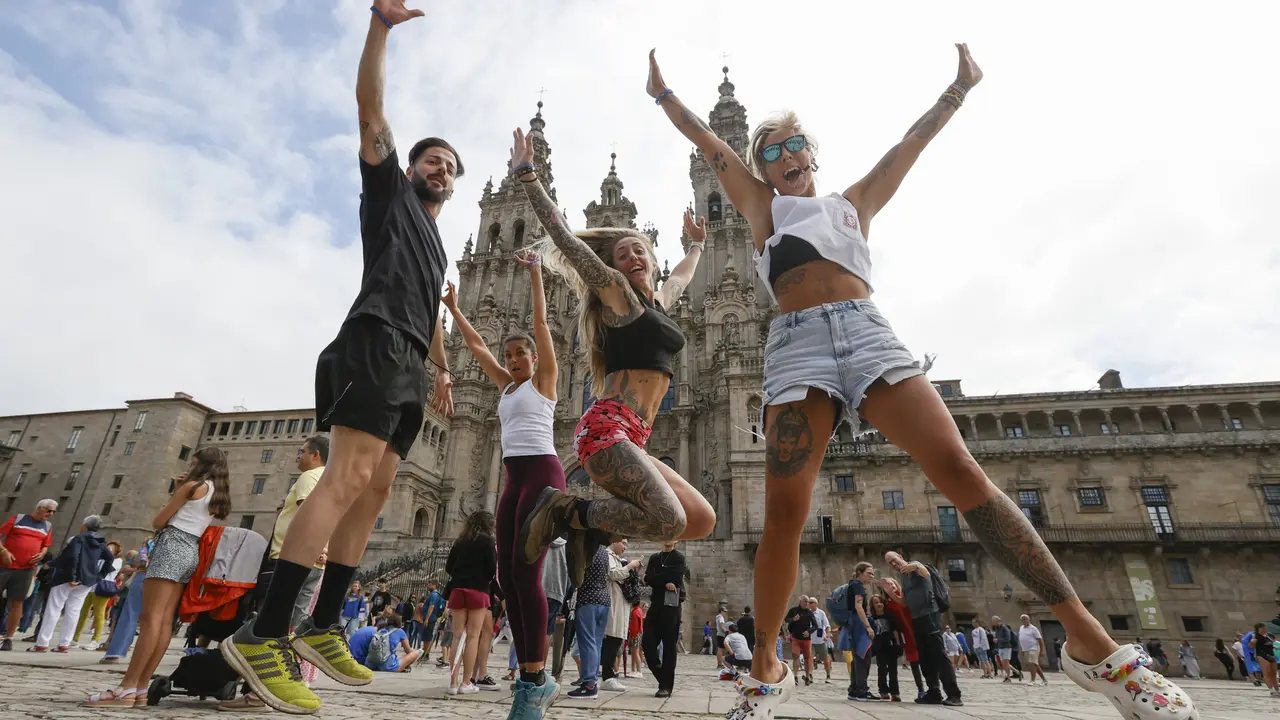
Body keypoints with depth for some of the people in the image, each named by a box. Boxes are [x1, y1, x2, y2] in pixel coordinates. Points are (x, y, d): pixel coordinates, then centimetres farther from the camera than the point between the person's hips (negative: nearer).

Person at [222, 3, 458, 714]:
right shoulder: (389, 190, 15)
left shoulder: (436, 245, 33)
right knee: (348, 477, -21)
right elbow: (370, 105, 6)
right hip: (376, 343, -8)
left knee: (374, 493, 0)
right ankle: (262, 633, -20)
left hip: (409, 364, 8)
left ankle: (321, 627, 4)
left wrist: (441, 369, 26)